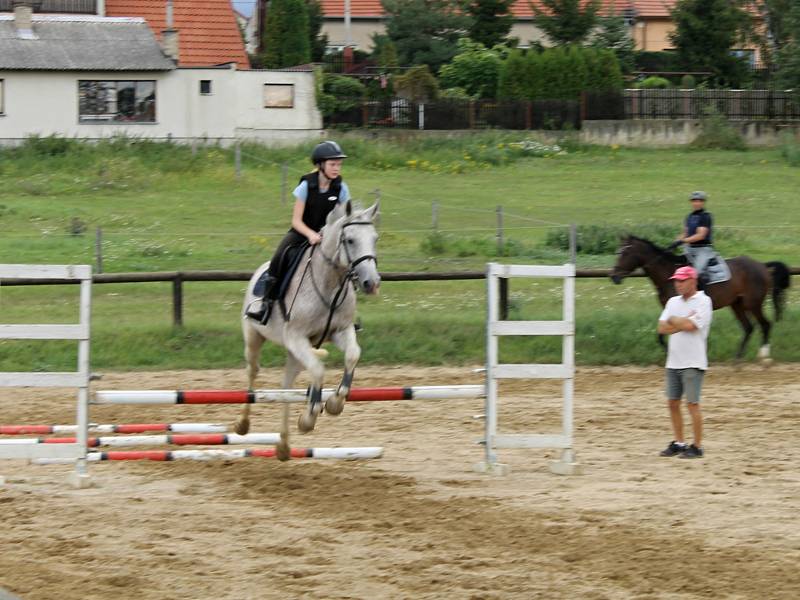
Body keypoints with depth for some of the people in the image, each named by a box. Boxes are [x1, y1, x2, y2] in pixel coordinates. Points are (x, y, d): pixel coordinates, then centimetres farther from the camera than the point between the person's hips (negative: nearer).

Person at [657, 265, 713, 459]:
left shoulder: (703, 301, -7)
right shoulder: (673, 302, 14)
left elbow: (691, 325, -19)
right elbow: (662, 327, 4)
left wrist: (674, 320, -2)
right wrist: (683, 323, -9)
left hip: (693, 363, -7)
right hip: (673, 362, 7)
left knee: (692, 404, -6)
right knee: (672, 403, 9)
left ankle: (697, 447, -1)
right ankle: (678, 443, 19)